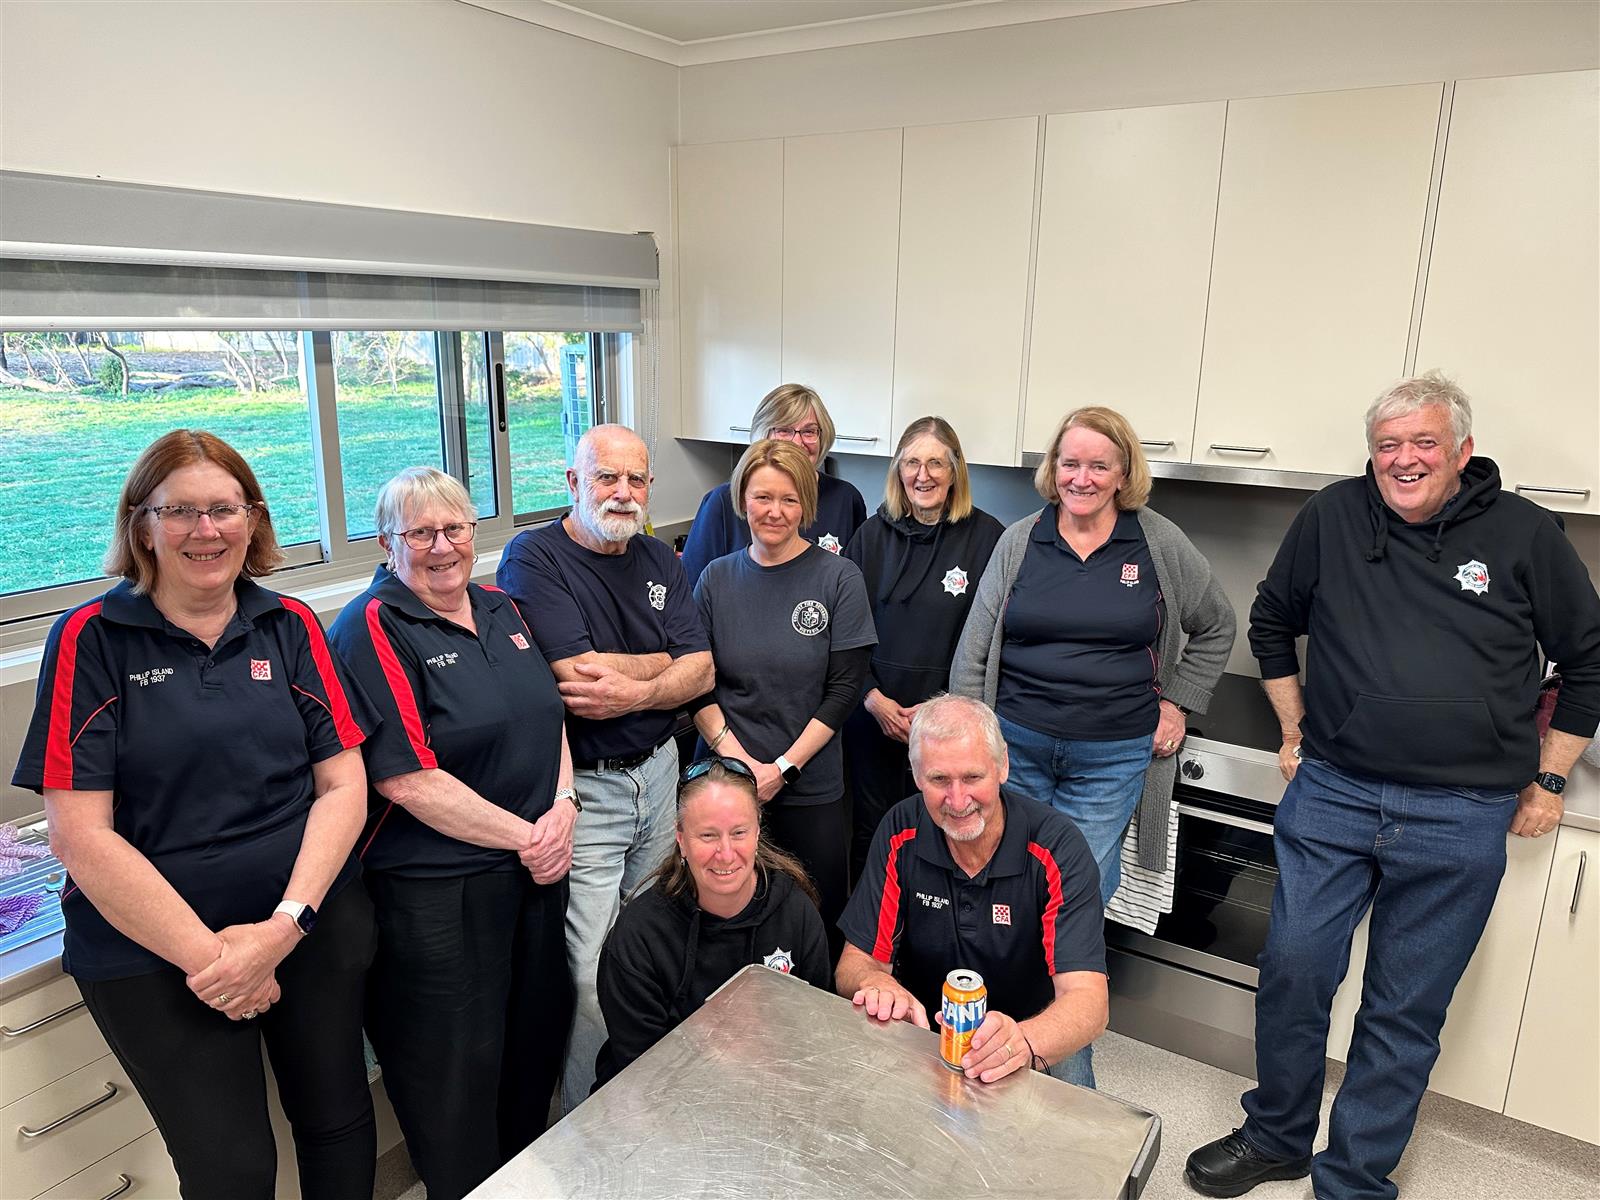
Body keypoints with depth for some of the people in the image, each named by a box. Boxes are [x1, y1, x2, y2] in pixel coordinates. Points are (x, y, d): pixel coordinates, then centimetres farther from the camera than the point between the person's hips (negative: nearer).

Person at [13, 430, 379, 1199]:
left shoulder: (291, 627, 2)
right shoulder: (90, 640, -6)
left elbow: (343, 784, -1)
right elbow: (81, 833, -11)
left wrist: (285, 925, -14)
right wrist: (206, 956, -14)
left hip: (316, 926, 3)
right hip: (152, 955, -2)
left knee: (340, 1122, 16)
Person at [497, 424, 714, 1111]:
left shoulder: (659, 561, 10)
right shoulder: (533, 558, -10)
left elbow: (701, 671, 1)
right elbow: (579, 671, -22)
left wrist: (636, 692, -18)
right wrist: (666, 661, -7)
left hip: (658, 772, 6)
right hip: (582, 787, -6)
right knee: (594, 980, -4)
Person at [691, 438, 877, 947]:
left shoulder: (838, 578, -4)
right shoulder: (716, 579, 3)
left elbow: (844, 688, -7)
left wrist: (783, 768, -12)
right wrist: (738, 759, -11)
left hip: (811, 787, -1)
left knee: (818, 919, 8)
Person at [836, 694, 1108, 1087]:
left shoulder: (1057, 848, -20)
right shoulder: (900, 835, -12)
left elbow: (1087, 998, -29)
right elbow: (855, 963, -9)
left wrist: (1025, 1041, -51)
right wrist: (878, 983, -34)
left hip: (1036, 1028, -1)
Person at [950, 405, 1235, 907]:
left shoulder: (1161, 543, -1)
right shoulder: (1019, 541, 0)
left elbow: (1216, 628, 13)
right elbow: (974, 649, 2)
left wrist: (1178, 703, 5)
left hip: (1112, 756, -1)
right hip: (1017, 743, 1)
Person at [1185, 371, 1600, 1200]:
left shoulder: (1523, 533, -1)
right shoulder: (1333, 516, 2)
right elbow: (1271, 622, 15)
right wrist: (1295, 729, 12)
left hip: (1459, 818, -1)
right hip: (1332, 793, 1)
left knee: (1405, 1010, 9)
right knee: (1294, 970, 4)